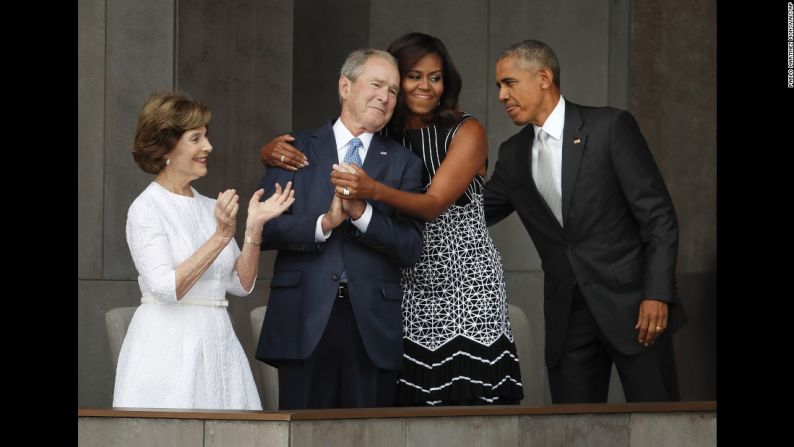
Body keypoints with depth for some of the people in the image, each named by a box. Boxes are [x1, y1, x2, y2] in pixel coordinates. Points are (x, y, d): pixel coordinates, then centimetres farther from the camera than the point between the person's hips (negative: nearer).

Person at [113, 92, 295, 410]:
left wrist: (254, 227, -3)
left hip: (217, 344, 6)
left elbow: (242, 284, 9)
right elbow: (166, 288, -18)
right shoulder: (146, 208, -7)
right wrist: (221, 237, -21)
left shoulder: (211, 208, 12)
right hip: (169, 345, -6)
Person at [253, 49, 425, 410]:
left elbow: (411, 248, 2)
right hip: (305, 319, -1)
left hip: (373, 324, 1)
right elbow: (264, 229, 1)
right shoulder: (297, 149, 11)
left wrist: (362, 213, -12)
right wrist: (323, 224, -13)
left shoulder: (404, 163, 13)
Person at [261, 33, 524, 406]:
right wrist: (275, 152, -15)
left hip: (465, 287, -3)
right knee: (413, 402, -3)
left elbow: (435, 204, -16)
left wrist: (373, 190, -33)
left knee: (470, 403, -8)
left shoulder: (466, 133, -2)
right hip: (408, 287, 3)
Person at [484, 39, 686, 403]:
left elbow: (658, 214, -7)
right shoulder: (514, 154, 12)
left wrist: (657, 294, -15)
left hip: (630, 303, -5)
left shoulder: (611, 127, -5)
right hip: (567, 315, 5)